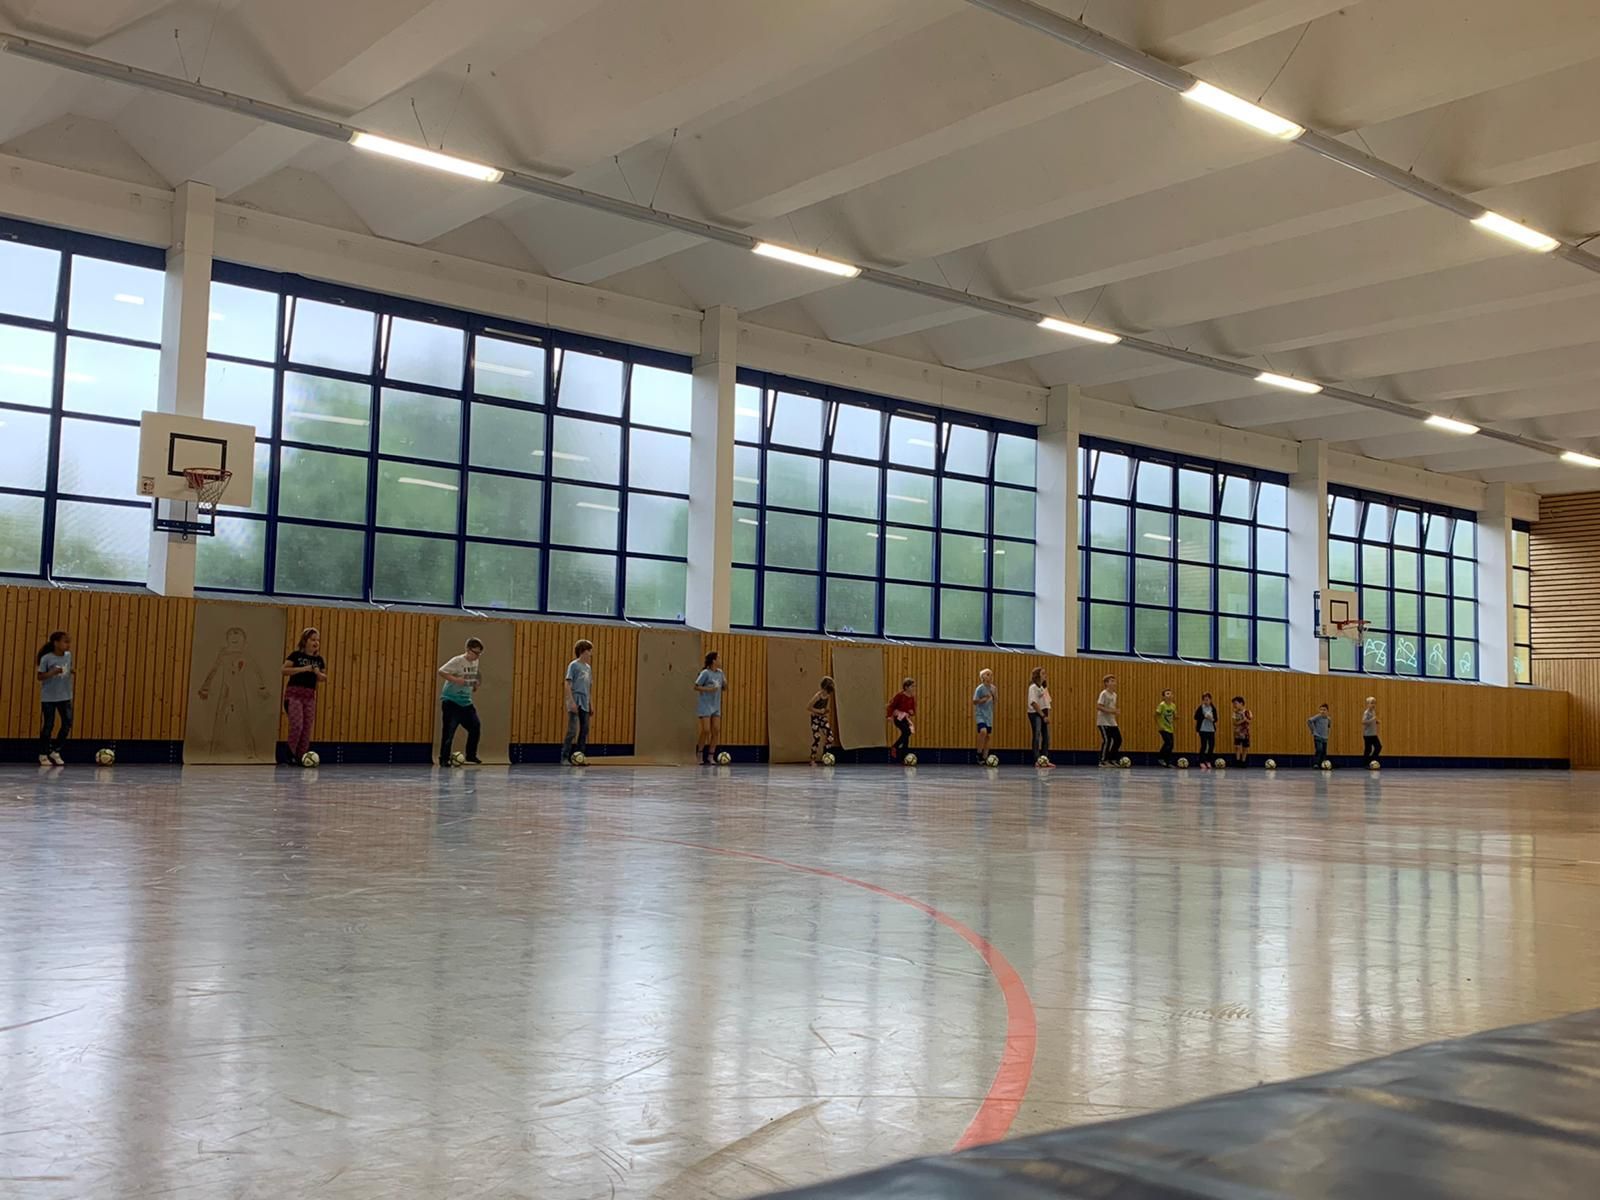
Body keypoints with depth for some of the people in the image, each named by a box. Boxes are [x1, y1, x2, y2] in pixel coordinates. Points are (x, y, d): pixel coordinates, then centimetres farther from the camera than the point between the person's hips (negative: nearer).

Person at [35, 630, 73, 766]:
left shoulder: (68, 655, 3)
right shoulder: (46, 658, -13)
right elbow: (40, 676, -13)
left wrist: (71, 671, 2)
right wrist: (53, 672, -26)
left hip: (65, 696, 5)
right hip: (49, 697, -5)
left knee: (67, 724, 0)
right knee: (48, 726, 1)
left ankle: (55, 751, 17)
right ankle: (43, 755, 14)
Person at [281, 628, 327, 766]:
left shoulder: (319, 660, 11)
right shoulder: (296, 655, -3)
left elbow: (324, 678, 15)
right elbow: (284, 670, -13)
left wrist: (318, 673, -7)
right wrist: (303, 668, -20)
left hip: (310, 695, 5)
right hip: (294, 693, -5)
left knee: (307, 729, 2)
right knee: (297, 725, -15)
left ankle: (301, 757, 8)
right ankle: (291, 754, 2)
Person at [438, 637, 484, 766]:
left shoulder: (475, 662, 6)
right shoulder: (457, 661, -16)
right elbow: (441, 672, -20)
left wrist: (475, 684, 6)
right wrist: (455, 679, -29)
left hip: (466, 702, 7)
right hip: (451, 701, -7)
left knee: (476, 726, 4)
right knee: (449, 730, -8)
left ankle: (471, 755, 17)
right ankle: (444, 759, -1)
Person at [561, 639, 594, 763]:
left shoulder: (588, 667, 15)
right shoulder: (573, 665, -6)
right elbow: (567, 684, -10)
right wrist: (572, 701, -18)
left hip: (584, 704, 7)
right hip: (576, 702, -7)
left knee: (585, 730, 7)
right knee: (572, 730, -10)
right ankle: (564, 757, -5)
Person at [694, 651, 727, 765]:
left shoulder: (720, 672, 8)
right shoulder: (705, 673, -11)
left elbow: (724, 689, 16)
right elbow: (696, 687, -10)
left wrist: (725, 683, -5)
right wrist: (708, 689, -22)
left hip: (716, 706, 6)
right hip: (705, 705, -6)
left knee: (716, 731, -1)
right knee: (706, 731, -10)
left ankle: (710, 758, 6)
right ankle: (700, 757, 7)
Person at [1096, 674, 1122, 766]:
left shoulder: (1114, 695, 12)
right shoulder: (1103, 694, -12)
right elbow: (1098, 707, -19)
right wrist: (1110, 711, -25)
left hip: (1112, 722, 8)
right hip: (1104, 722, -8)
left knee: (1118, 739, 3)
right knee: (1107, 740, -11)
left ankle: (1112, 759, 13)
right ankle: (1103, 761, -2)